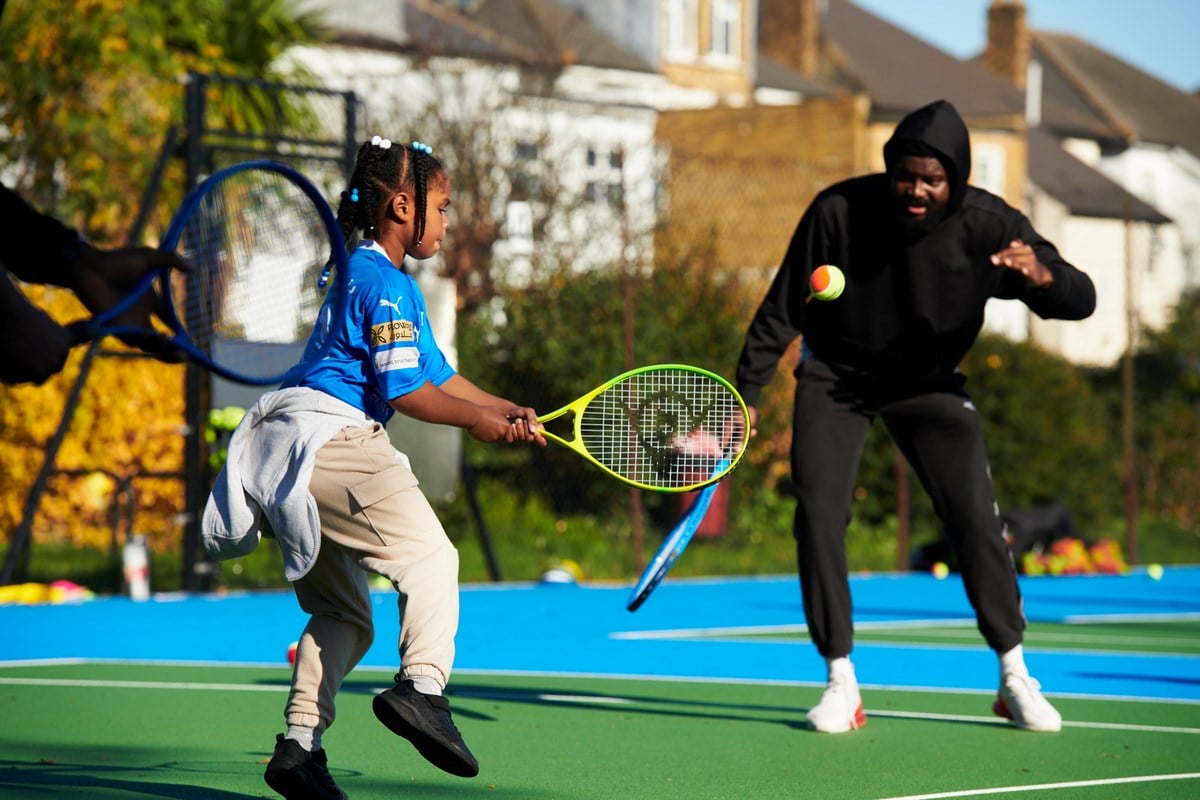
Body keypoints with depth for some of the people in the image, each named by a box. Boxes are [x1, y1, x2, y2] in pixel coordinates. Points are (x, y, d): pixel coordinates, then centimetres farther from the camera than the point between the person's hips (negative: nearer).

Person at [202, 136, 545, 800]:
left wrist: (505, 411, 16)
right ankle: (421, 684, -37)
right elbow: (406, 390, -13)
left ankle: (298, 744, 6)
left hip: (288, 452, 10)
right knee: (428, 556, -17)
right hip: (332, 437, -10)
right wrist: (478, 421, 0)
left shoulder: (356, 273, 26)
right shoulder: (388, 284, -7)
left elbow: (439, 376, 26)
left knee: (343, 613, 13)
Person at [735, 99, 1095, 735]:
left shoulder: (988, 225, -21)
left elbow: (1081, 300, -24)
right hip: (835, 376, 0)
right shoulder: (840, 210, -23)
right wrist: (747, 390, -9)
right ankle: (841, 683, -2)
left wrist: (1041, 277, -46)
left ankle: (1014, 680, 4)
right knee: (817, 515, -13)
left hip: (928, 383, 0)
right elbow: (782, 308, -9)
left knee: (975, 516, -10)